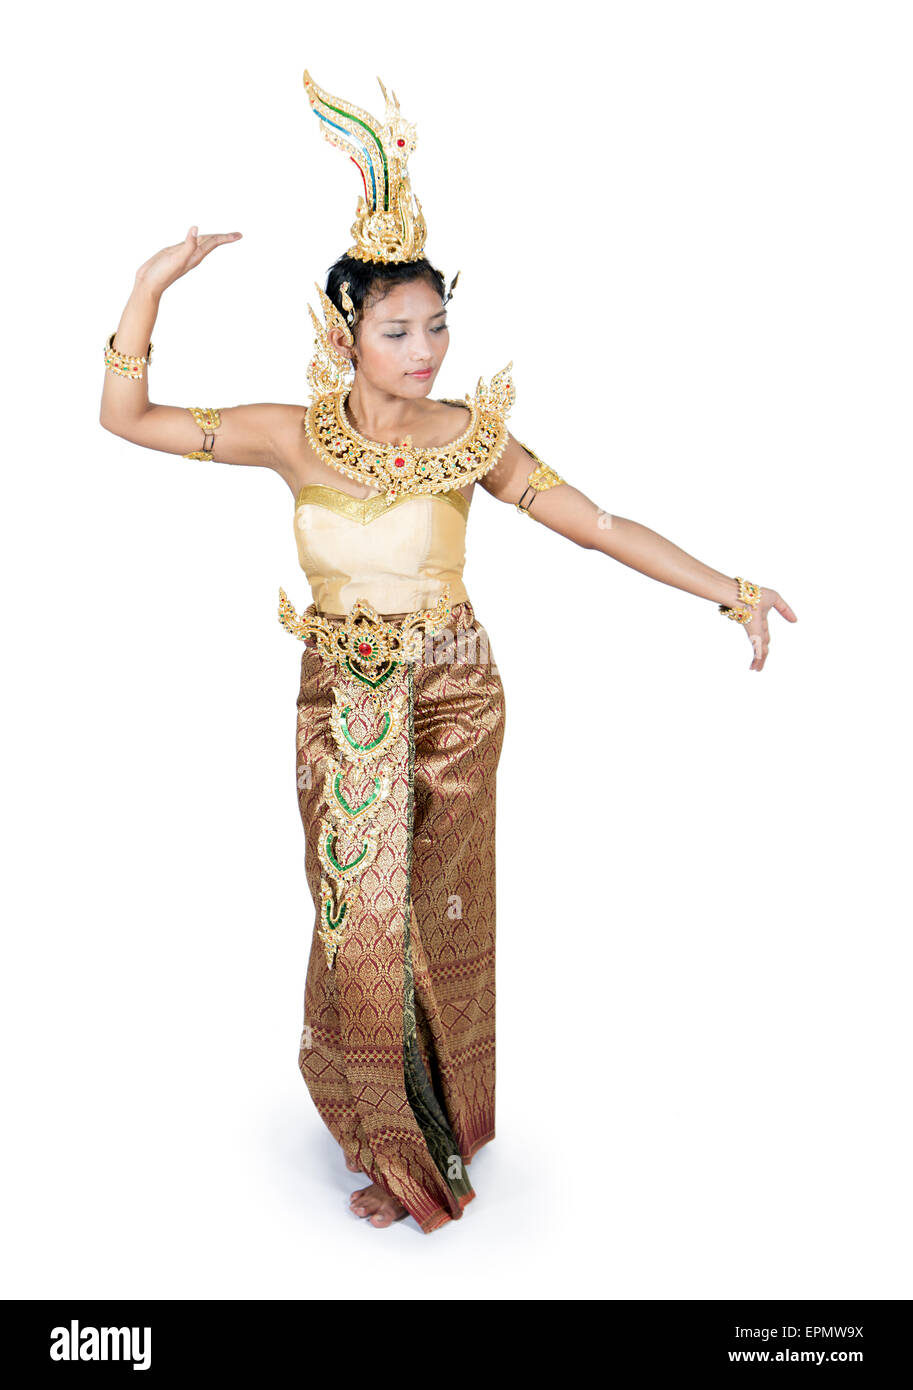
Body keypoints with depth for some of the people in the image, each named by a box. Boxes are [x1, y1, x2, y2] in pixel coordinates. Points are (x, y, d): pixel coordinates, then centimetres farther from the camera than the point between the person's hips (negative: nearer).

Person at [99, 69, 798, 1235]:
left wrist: (730, 590, -14)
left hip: (454, 701, -1)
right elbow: (124, 416, -5)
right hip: (340, 706, 1)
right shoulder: (295, 434, -6)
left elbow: (602, 527, -9)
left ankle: (438, 1130, 35)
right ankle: (394, 1141, 33)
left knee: (437, 916, 10)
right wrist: (151, 287, -16)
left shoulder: (470, 436, -8)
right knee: (359, 917, 10)